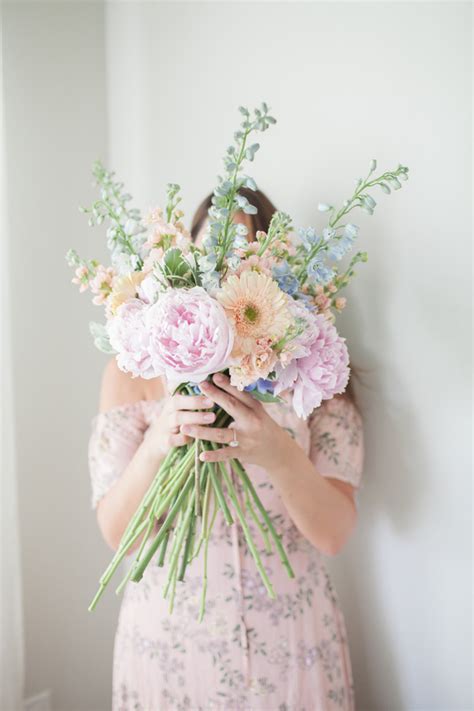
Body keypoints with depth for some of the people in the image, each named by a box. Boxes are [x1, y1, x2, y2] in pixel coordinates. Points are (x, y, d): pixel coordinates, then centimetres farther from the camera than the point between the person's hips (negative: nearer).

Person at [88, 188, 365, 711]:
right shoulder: (132, 372, -6)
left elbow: (333, 534, -11)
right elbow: (117, 533, -9)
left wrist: (279, 454, -31)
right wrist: (155, 447, -27)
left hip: (288, 638, 0)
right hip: (168, 634, 0)